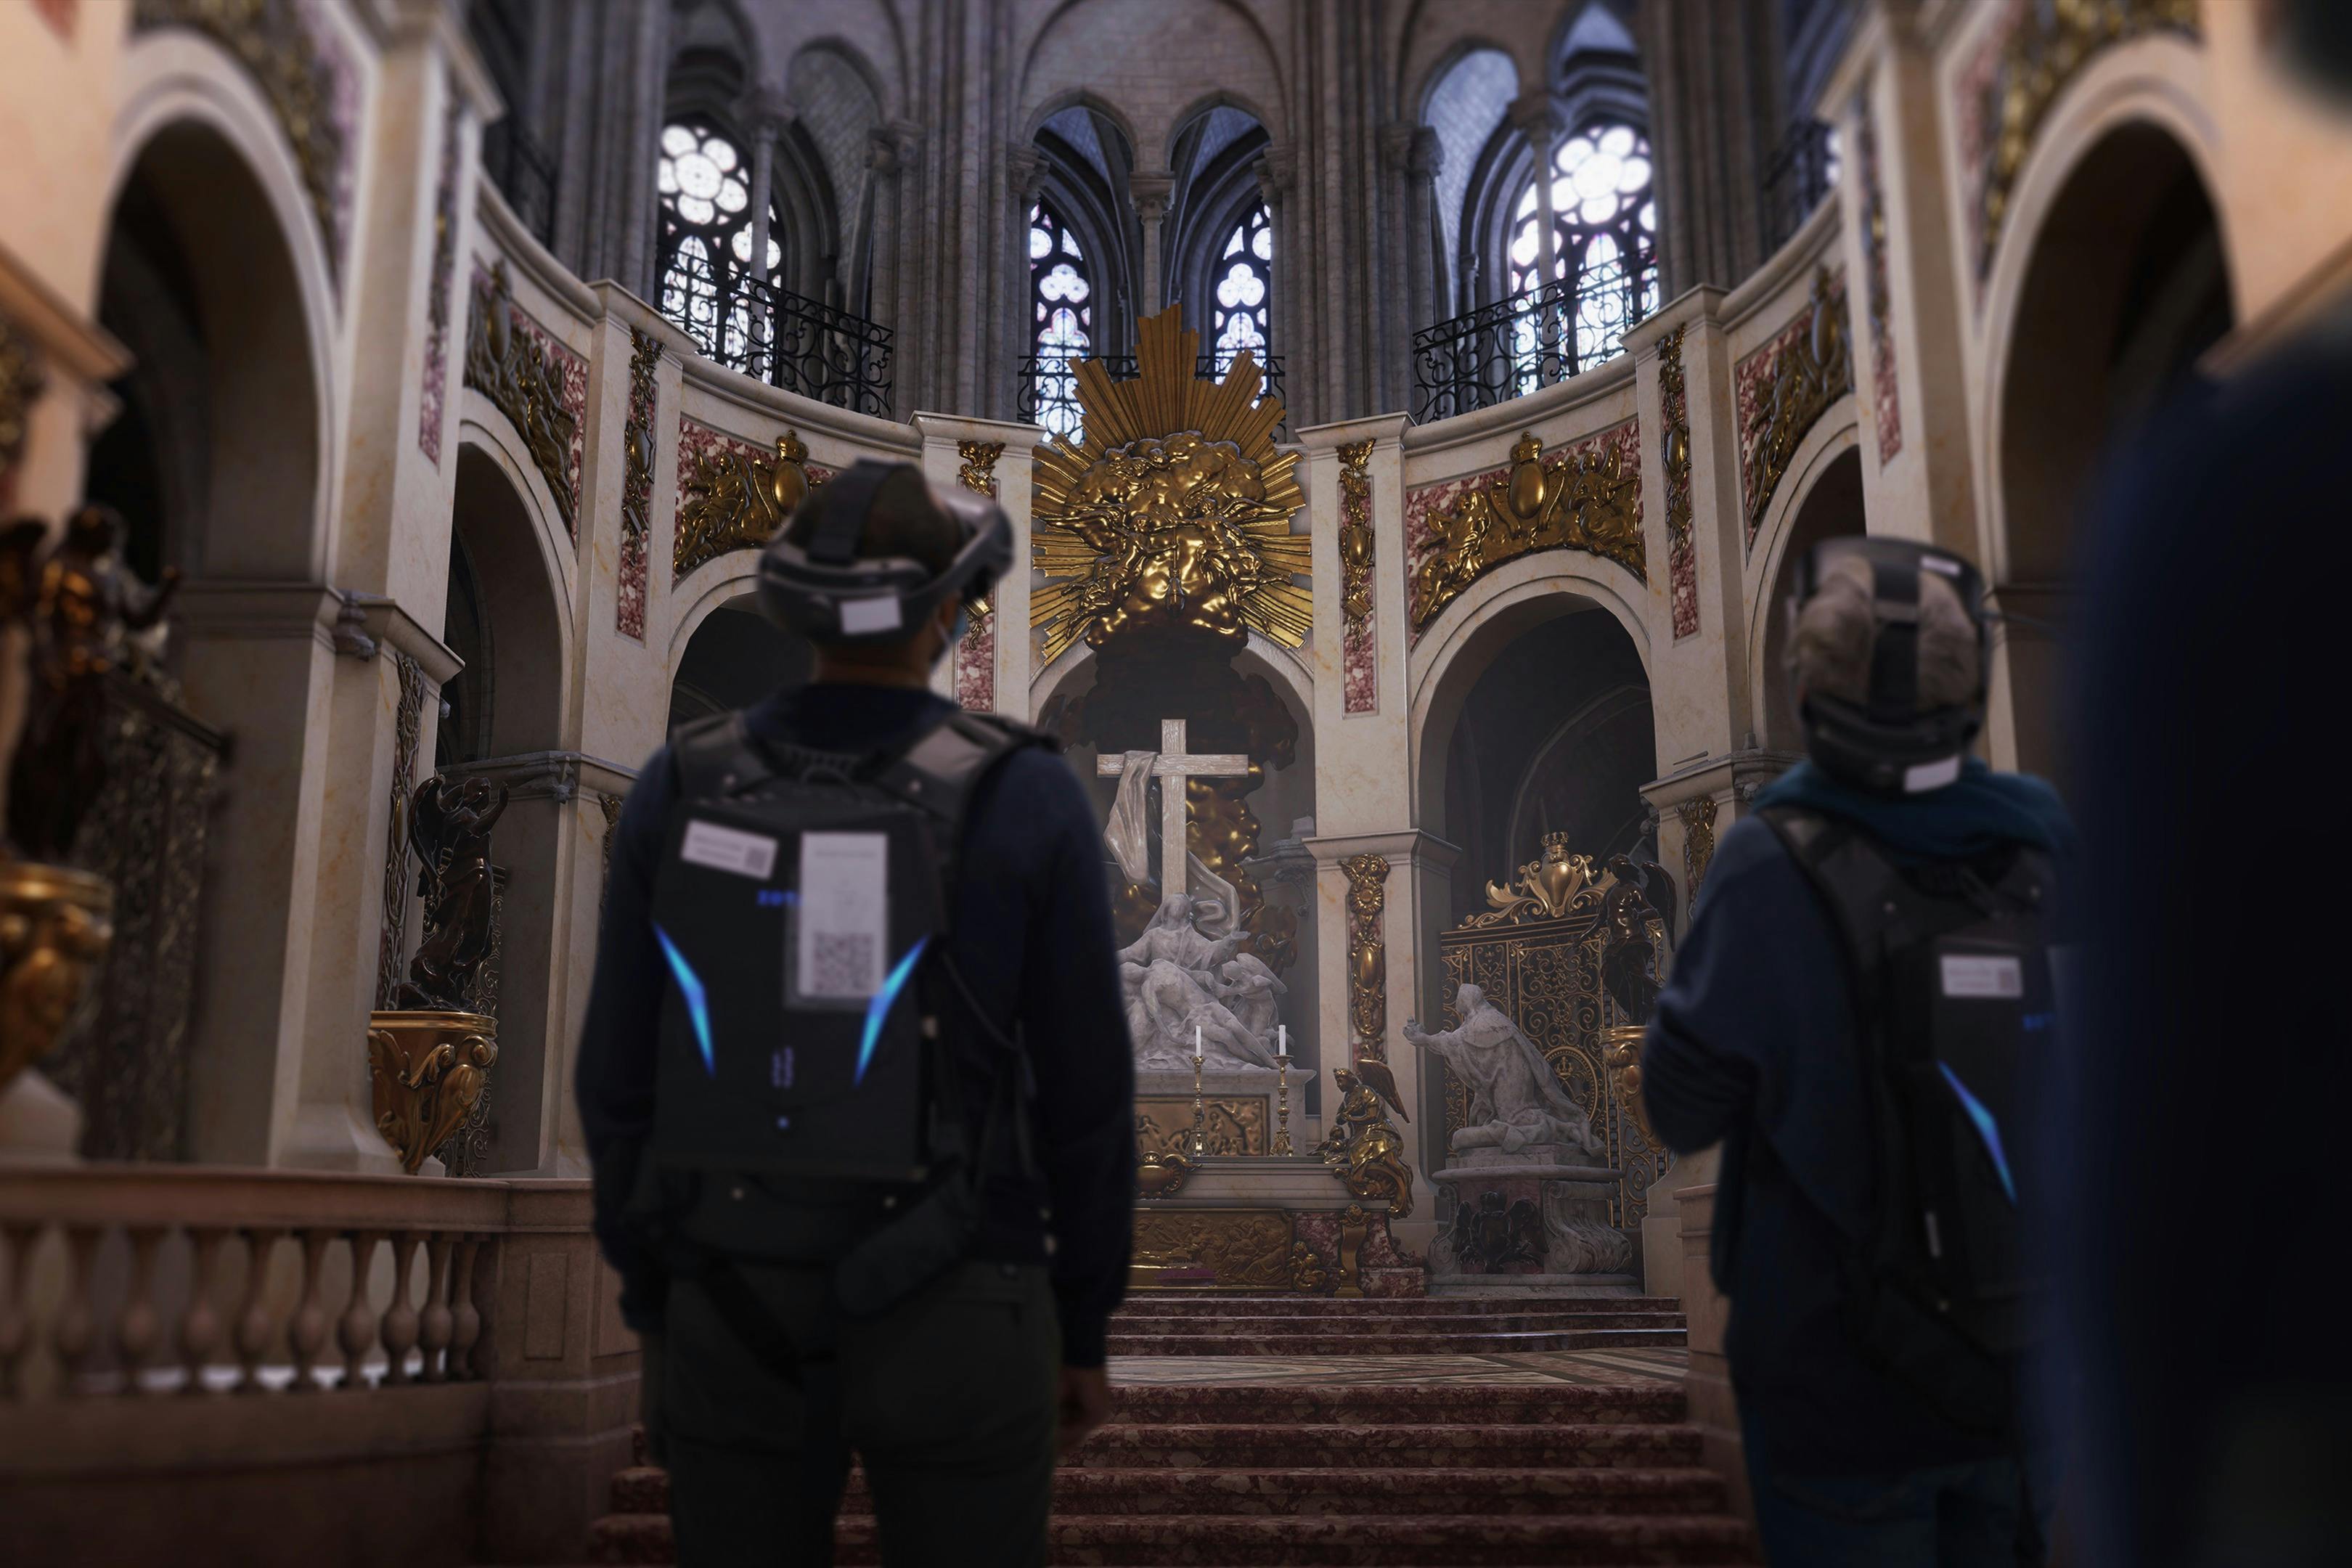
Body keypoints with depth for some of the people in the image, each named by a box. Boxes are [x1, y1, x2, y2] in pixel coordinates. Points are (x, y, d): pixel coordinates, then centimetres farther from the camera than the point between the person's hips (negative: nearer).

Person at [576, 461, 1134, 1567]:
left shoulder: (680, 789, -2)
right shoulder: (1024, 797, -9)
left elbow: (621, 1079, 2)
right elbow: (1084, 1093, -6)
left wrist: (655, 1314, 13)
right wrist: (1084, 1330, 5)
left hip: (736, 1315, 3)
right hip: (946, 1322, -2)